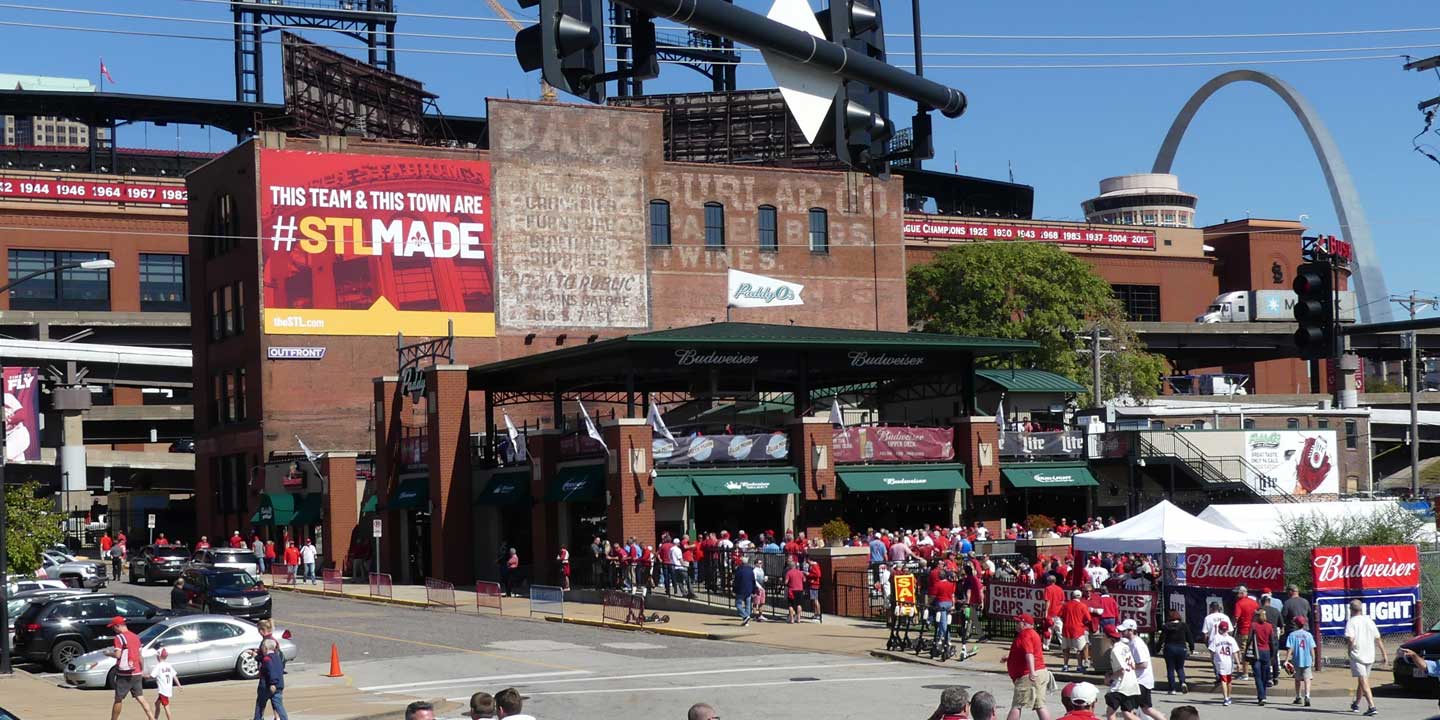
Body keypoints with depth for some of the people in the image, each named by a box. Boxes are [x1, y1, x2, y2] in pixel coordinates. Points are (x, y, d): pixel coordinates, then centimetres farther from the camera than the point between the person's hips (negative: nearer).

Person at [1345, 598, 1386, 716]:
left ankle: (1372, 707, -23)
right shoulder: (1369, 621, 9)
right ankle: (1356, 704, 38)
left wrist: (1347, 642, -1)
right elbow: (1378, 640, 10)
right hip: (1369, 656, 6)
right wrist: (1384, 655, 14)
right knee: (1362, 681, 21)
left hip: (1357, 655, -6)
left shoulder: (1351, 622, -8)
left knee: (1364, 681, -10)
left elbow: (1350, 639, -23)